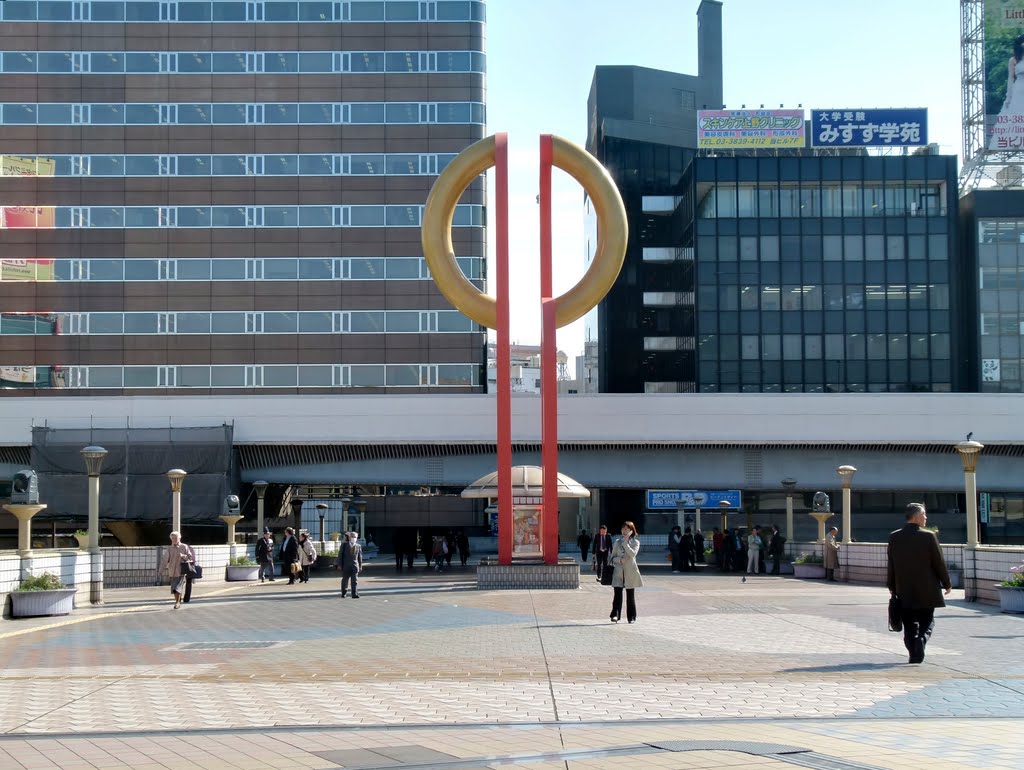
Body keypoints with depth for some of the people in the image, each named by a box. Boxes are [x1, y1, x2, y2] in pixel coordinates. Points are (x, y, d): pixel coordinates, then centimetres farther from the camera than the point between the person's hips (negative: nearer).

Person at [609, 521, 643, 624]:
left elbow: (633, 554, -16)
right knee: (617, 593, -11)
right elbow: (613, 557, 12)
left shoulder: (635, 542, 3)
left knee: (630, 595, 5)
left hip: (630, 572, -1)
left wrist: (625, 543, -16)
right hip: (619, 571, 1)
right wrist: (619, 560, -9)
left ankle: (631, 617, 12)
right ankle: (615, 615, -16)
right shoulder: (617, 542, 10)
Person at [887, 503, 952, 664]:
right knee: (927, 621, 10)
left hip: (904, 591, 3)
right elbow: (939, 563, -6)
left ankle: (915, 654, 7)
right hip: (926, 590, -3)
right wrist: (947, 584, 7)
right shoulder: (928, 537, -11)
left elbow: (891, 564, 5)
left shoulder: (894, 537, -1)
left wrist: (892, 587, 15)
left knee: (910, 626, 11)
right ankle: (921, 640, -16)